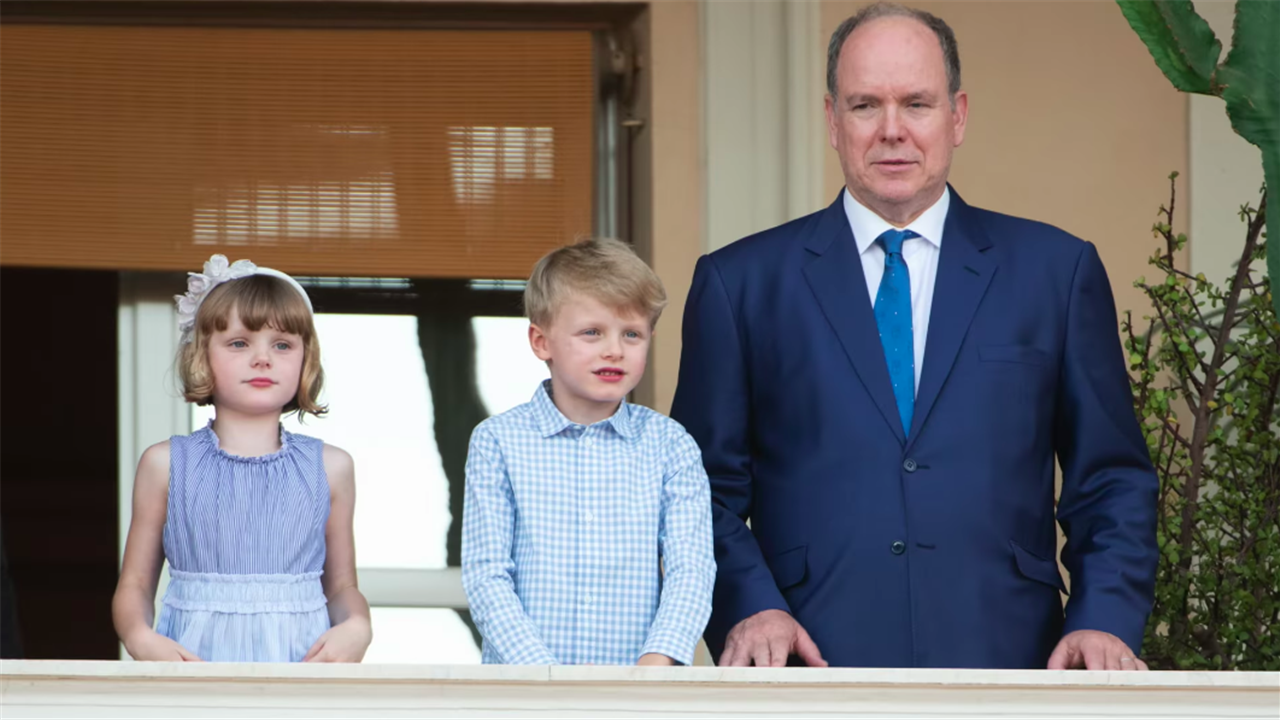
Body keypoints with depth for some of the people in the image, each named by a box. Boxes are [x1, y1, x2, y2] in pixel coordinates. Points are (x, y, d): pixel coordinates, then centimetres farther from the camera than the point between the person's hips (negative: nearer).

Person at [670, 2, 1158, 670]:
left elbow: (1111, 482, 10)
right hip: (817, 663, -1)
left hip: (1001, 660, 1)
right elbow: (706, 488, 7)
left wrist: (1106, 619, -5)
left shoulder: (1056, 271, 10)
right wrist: (748, 608, -10)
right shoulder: (740, 284, 8)